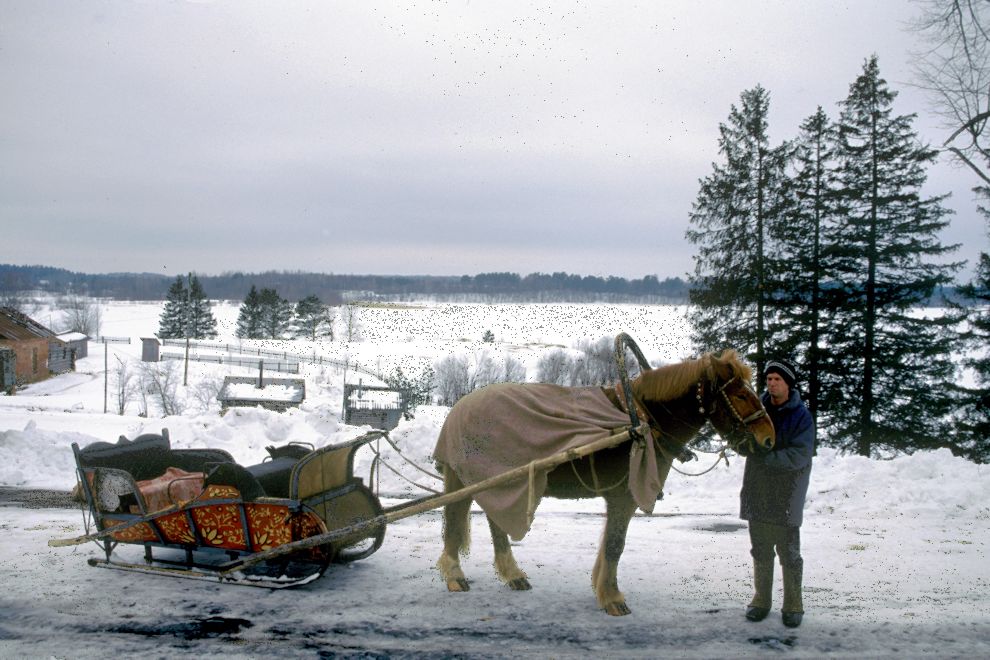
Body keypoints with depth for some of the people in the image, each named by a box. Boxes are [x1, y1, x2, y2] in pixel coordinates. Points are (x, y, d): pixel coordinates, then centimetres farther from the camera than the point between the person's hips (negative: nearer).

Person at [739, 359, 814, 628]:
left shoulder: (800, 415, -9)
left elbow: (799, 456, -18)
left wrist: (765, 456, -25)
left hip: (786, 495, -5)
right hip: (757, 493, 5)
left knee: (789, 552, 4)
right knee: (760, 551, 14)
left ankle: (793, 605, 15)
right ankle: (761, 600, 26)